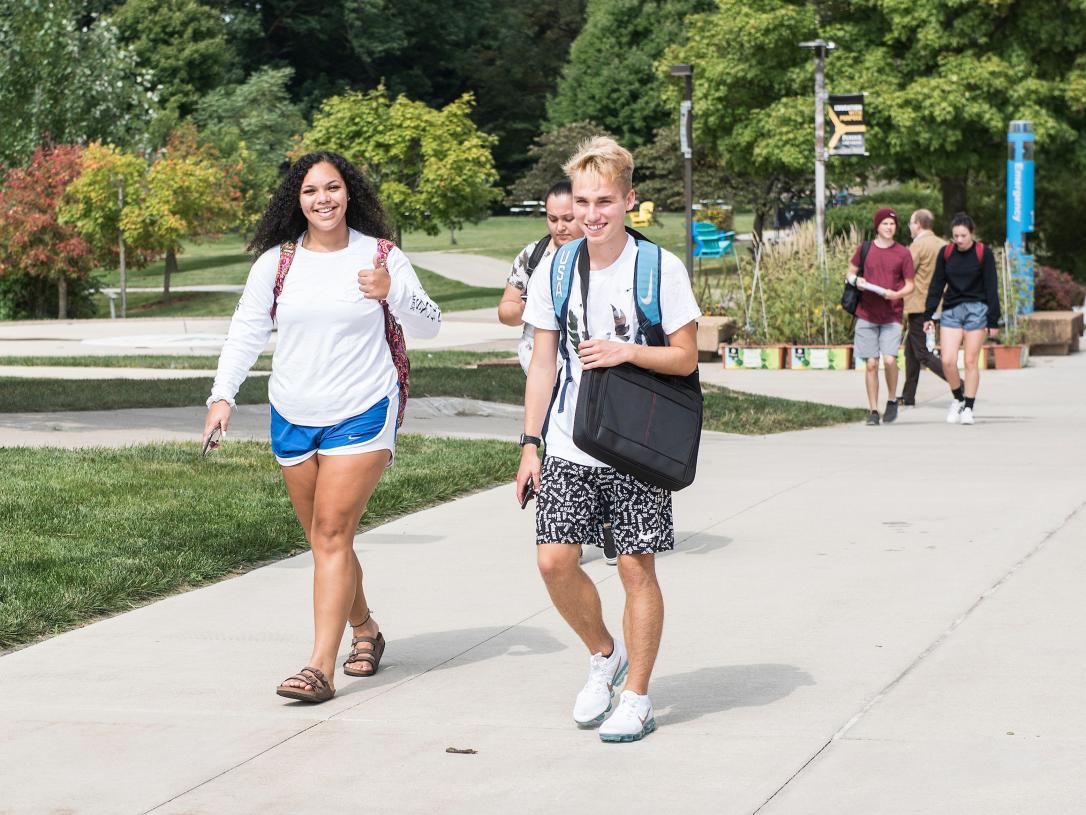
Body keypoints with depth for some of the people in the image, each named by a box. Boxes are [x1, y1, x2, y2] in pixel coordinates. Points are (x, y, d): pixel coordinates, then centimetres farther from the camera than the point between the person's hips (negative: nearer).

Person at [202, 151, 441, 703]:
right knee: (321, 538, 10)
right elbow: (246, 331, 7)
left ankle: (320, 668, -16)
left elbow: (429, 326, 0)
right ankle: (364, 631, 33)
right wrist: (222, 394, -5)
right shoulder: (276, 261, 3)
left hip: (361, 414, -4)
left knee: (332, 533, -12)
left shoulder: (378, 255, -2)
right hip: (292, 419, 4)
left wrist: (392, 293, -20)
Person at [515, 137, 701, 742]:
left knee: (637, 568, -1)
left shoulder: (661, 269, -6)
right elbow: (543, 363, 11)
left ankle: (638, 697, 12)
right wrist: (531, 444, 7)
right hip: (568, 448, 3)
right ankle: (605, 655, 23)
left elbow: (686, 357, -3)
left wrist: (627, 351, -20)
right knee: (554, 560, -4)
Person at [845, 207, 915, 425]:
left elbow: (910, 285, 5)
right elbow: (850, 273, 16)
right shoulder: (865, 249, 5)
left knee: (889, 359, -15)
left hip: (892, 316, -1)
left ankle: (892, 400, 9)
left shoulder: (903, 253, 2)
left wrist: (897, 294, -15)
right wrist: (856, 281, -7)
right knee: (871, 364, 0)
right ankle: (873, 410, 8)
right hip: (866, 315, 1)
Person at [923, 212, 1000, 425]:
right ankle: (958, 398, 17)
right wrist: (928, 315, 5)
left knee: (970, 361, -1)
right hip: (951, 311, 3)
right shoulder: (945, 253, 4)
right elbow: (936, 285, 9)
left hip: (976, 311, -2)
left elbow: (991, 288, -1)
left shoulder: (984, 253, -4)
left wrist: (993, 320, -4)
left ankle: (968, 408, 10)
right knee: (947, 361, -7)